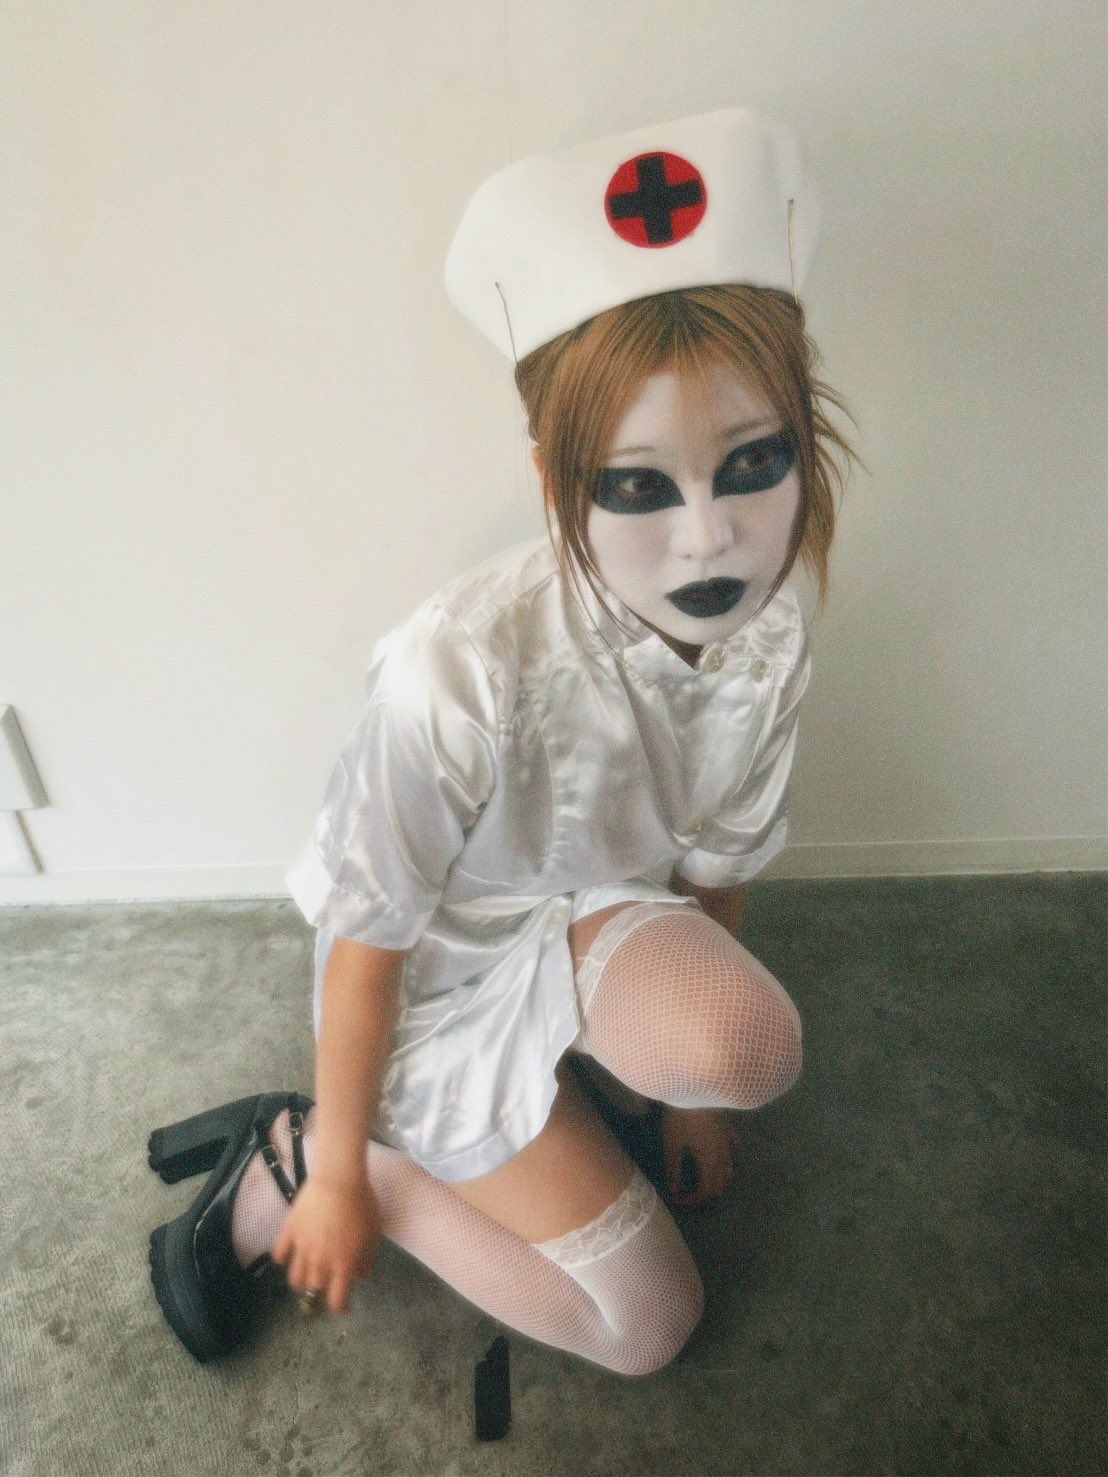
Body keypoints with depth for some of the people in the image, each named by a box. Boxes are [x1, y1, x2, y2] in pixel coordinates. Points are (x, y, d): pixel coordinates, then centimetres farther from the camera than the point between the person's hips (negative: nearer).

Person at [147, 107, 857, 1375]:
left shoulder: (767, 642, -17)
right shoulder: (464, 675, -36)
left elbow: (717, 866, -1)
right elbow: (366, 942, -21)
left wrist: (698, 1093, 11)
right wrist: (337, 1175, -6)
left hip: (591, 923, 5)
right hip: (444, 971, -4)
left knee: (752, 1046, -27)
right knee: (646, 1325, 1)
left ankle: (577, 1065, 8)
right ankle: (291, 1160, 11)